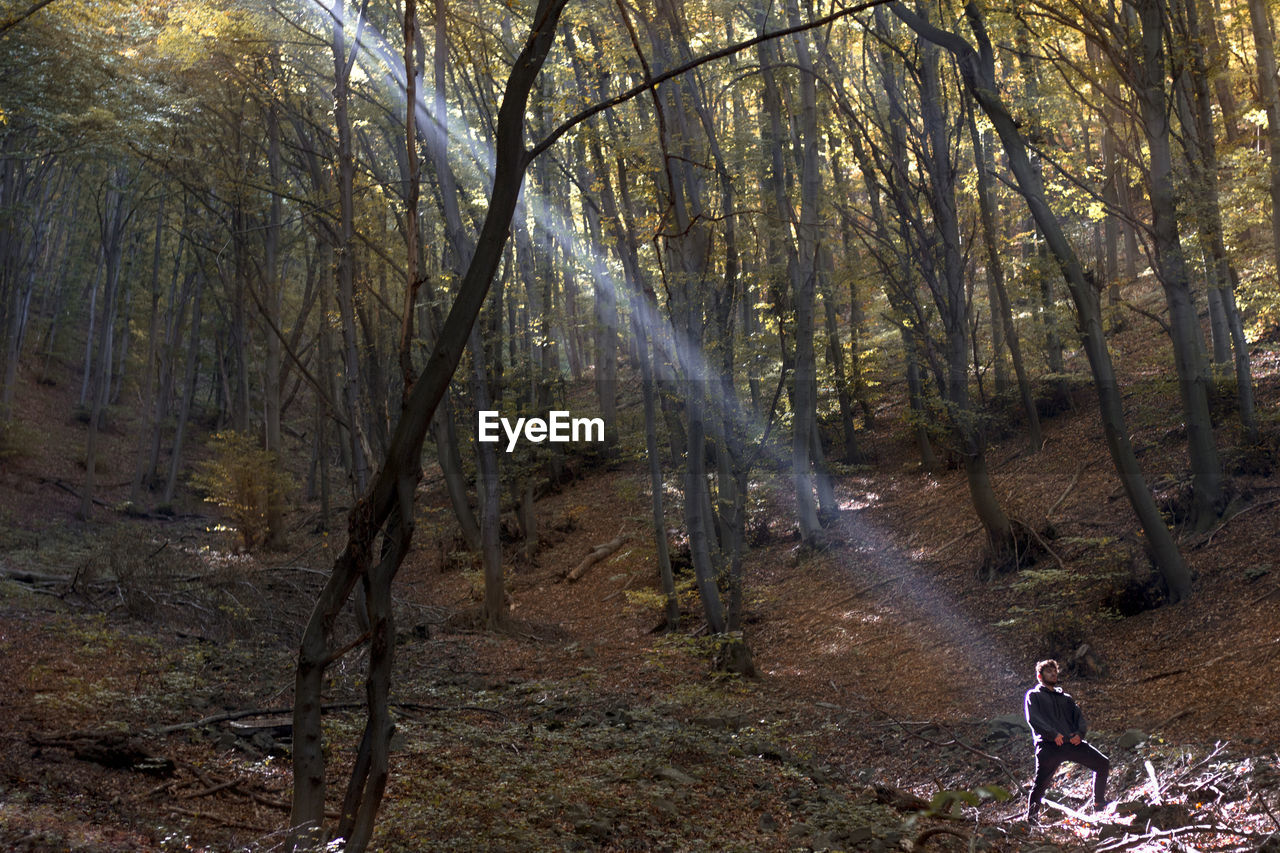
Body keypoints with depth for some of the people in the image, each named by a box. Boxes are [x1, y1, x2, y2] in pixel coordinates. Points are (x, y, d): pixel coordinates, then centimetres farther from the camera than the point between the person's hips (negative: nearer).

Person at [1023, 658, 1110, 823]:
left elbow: (1079, 717, 18)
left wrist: (1079, 733, -4)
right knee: (1041, 782, -16)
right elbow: (1033, 719, -4)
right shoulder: (1034, 695, 11)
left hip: (1072, 742, 5)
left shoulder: (1065, 698, 28)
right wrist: (1053, 734, -17)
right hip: (1049, 745, -5)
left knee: (1103, 764, -1)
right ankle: (1032, 815, 0)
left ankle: (1099, 804, 12)